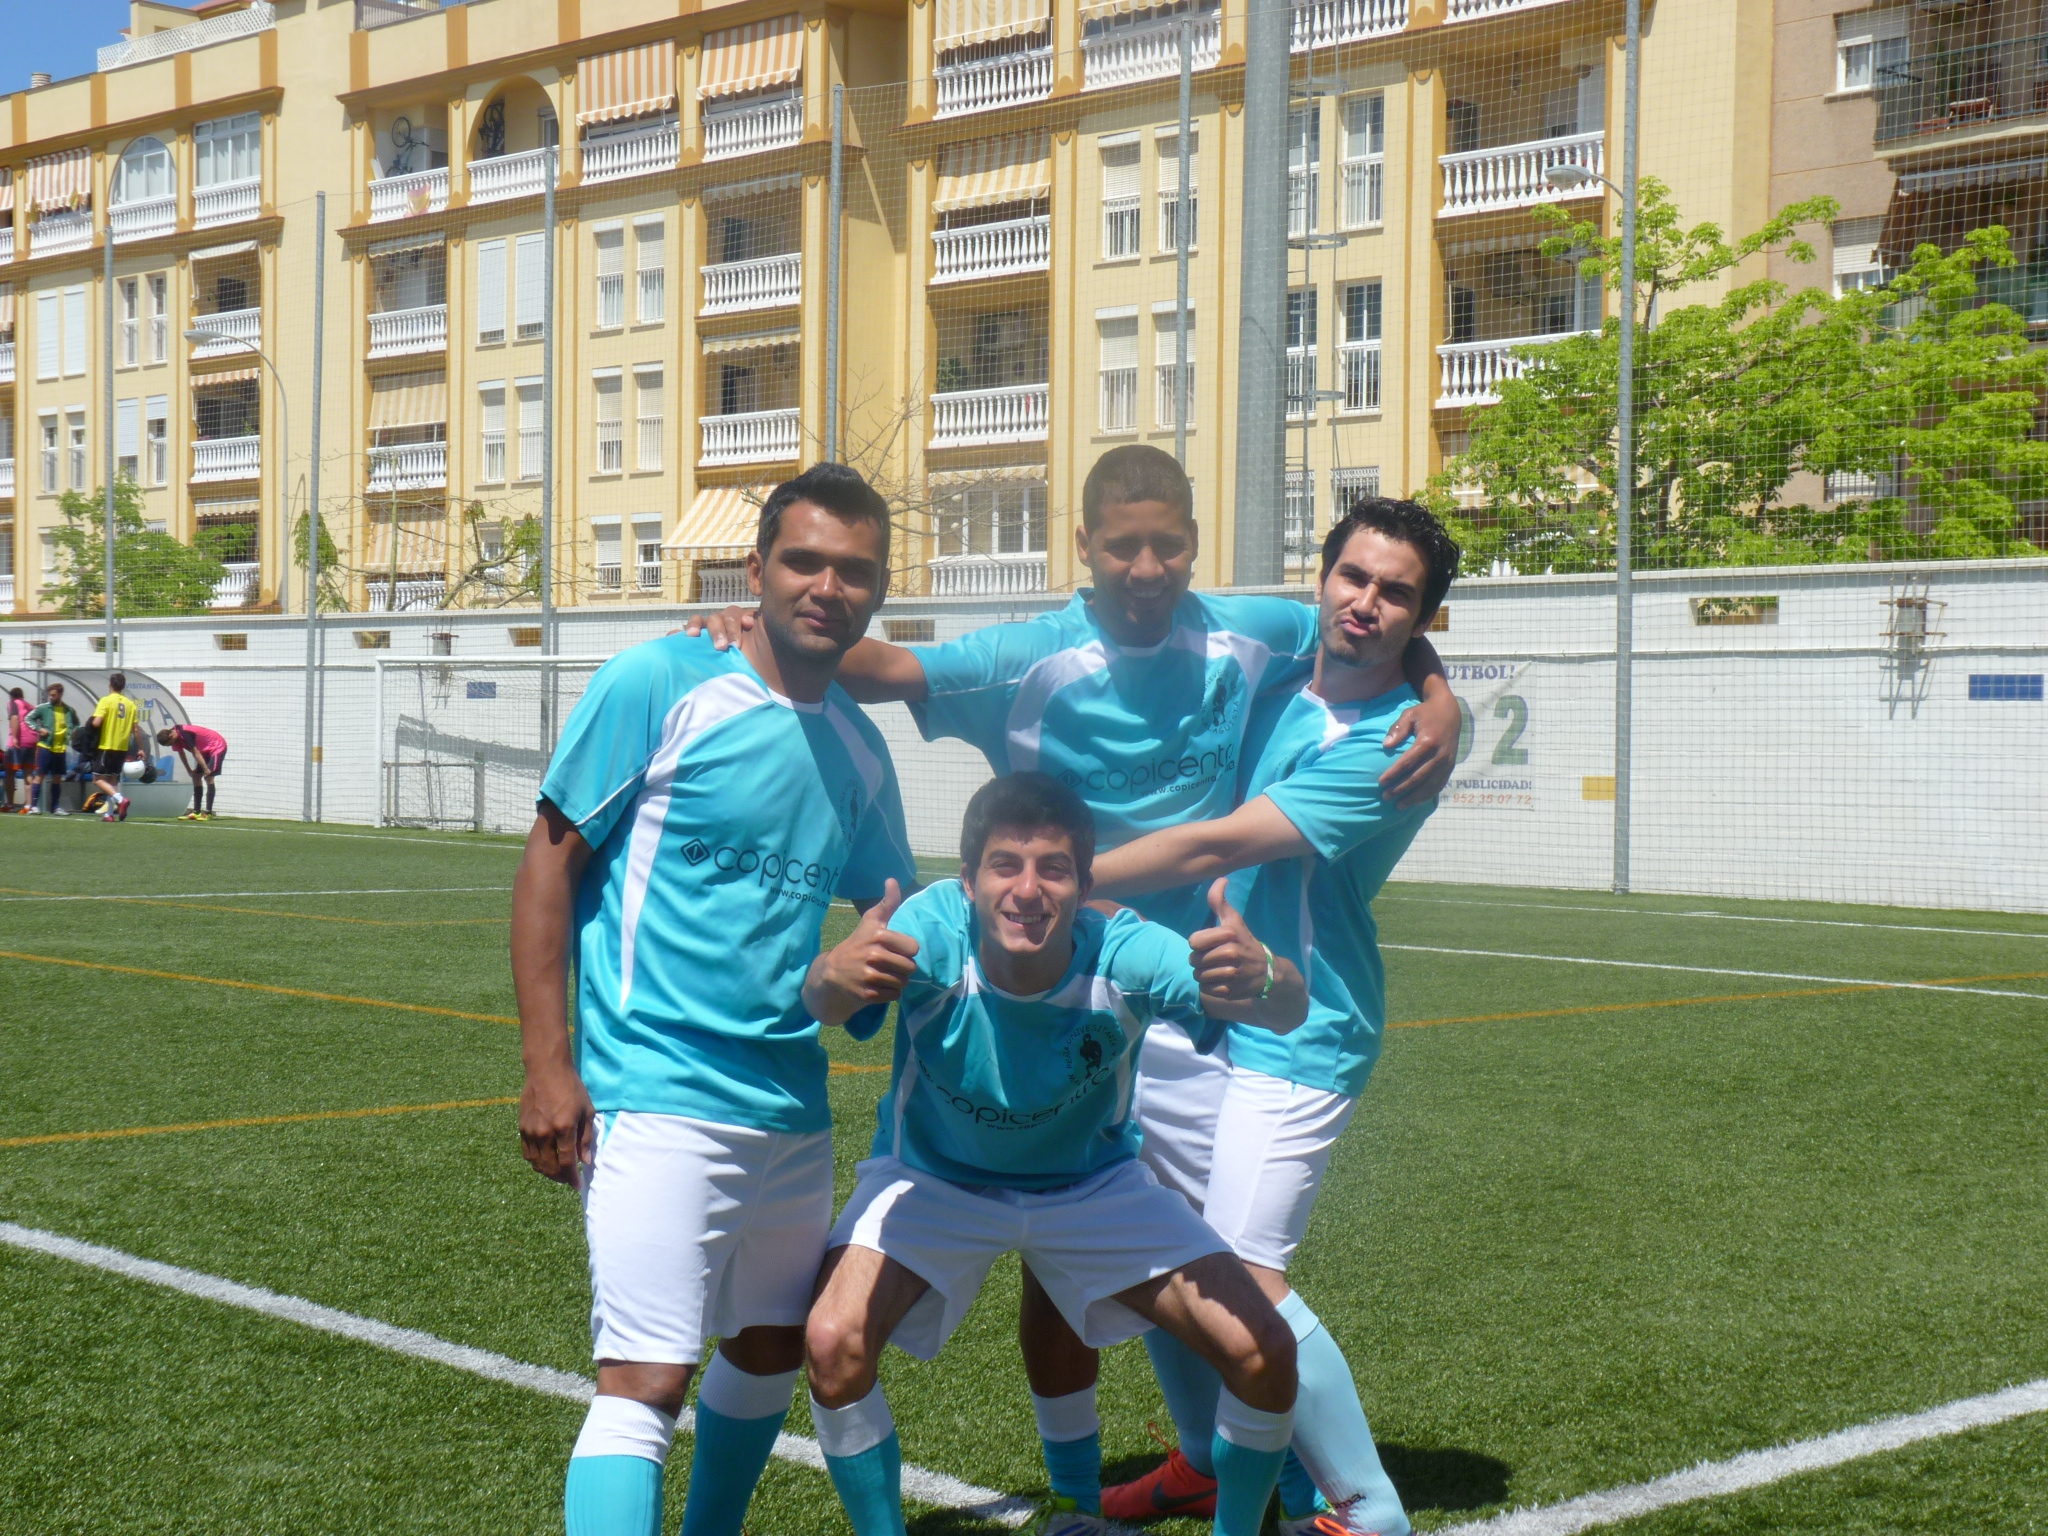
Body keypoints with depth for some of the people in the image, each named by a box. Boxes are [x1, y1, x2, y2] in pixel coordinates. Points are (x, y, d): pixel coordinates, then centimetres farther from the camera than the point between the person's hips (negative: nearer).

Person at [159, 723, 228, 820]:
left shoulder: (185, 733, -31)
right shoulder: (176, 736, -5)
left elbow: (196, 753, -30)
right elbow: (181, 753, 9)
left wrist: (206, 769, -28)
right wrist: (189, 770, 11)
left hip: (217, 746, -10)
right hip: (206, 749, 10)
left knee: (208, 777, -18)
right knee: (196, 776, 6)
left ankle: (208, 813, -21)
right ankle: (197, 812, 8)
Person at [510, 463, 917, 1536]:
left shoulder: (858, 749, 10)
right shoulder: (659, 685, -8)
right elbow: (550, 859, -7)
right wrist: (548, 1064, -13)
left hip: (793, 1109, 7)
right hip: (656, 1101, -7)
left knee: (770, 1350, 19)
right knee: (645, 1382, -14)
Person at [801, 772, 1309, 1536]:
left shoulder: (1122, 953, -32)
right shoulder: (935, 928, -32)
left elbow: (1288, 1009, -45)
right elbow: (824, 1001, -51)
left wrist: (1264, 982, -69)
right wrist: (837, 975, -75)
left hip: (1094, 1184, 1)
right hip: (932, 1178, -1)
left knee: (1263, 1355, -12)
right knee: (835, 1343, -26)